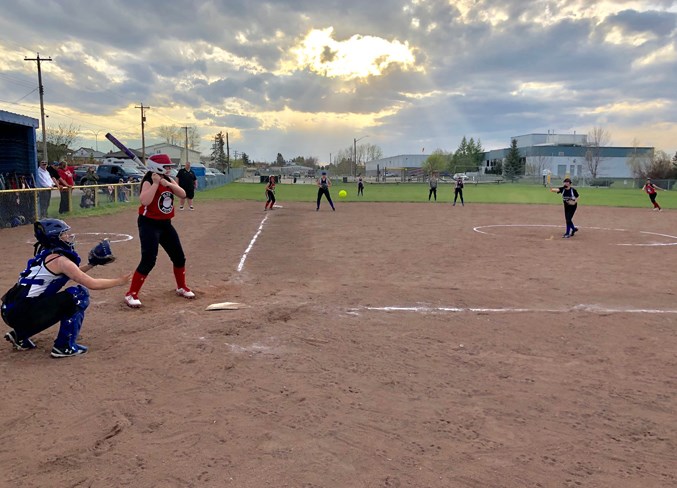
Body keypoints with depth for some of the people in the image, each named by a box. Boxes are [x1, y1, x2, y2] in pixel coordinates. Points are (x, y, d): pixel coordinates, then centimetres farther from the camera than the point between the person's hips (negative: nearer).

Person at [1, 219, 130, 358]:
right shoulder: (59, 260, -11)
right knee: (79, 294, -9)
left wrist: (91, 264, 19)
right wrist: (119, 281, -1)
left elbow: (71, 273, 30)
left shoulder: (45, 255, 15)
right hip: (22, 313, -9)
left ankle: (20, 335, 24)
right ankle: (64, 346, -7)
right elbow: (92, 284, -13)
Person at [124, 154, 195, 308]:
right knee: (149, 260, -15)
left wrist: (168, 183, -19)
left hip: (165, 224, 8)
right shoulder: (149, 181, -15)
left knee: (179, 256, 12)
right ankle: (131, 294, -4)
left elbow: (183, 194, -6)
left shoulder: (169, 180, 6)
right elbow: (144, 201, -32)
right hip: (149, 224, -8)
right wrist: (156, 183, -29)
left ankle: (182, 287, 32)